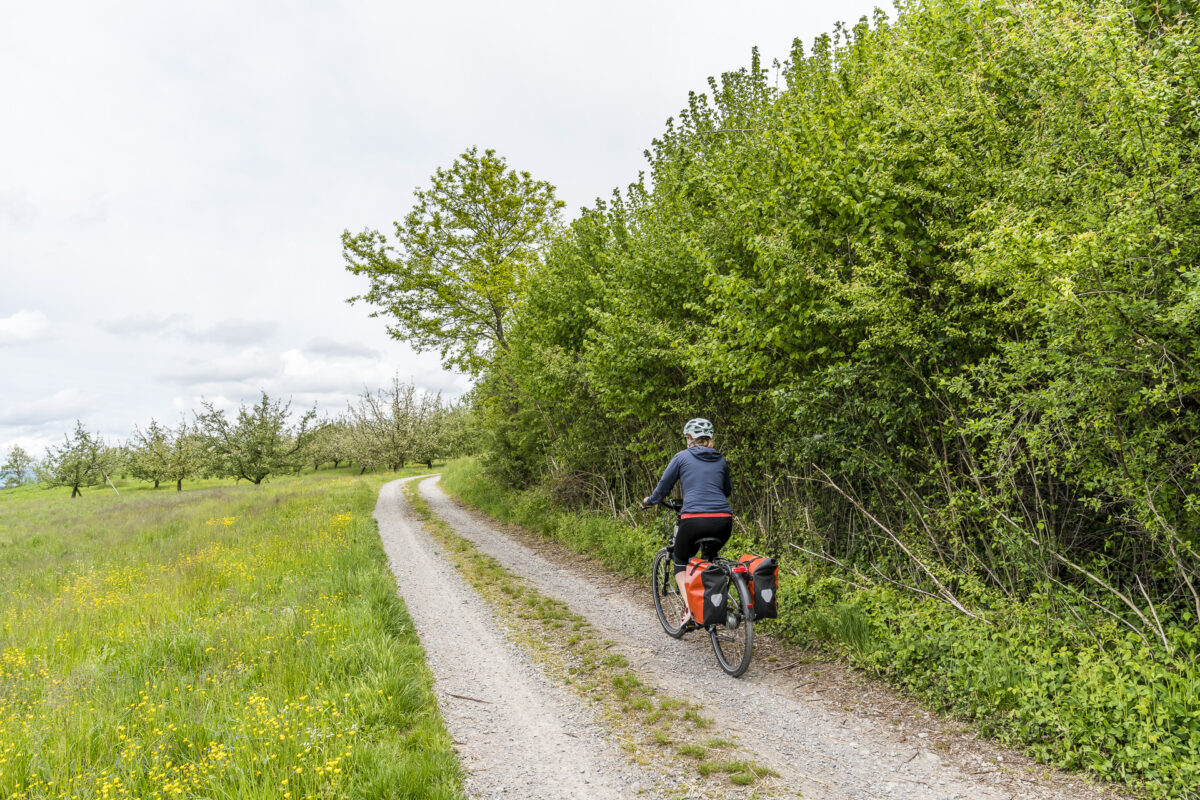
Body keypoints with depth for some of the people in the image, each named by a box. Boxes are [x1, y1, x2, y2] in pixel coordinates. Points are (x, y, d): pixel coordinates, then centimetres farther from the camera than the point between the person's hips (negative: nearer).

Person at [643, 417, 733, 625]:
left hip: (694, 520, -4)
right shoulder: (720, 460, 18)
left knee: (681, 562, 21)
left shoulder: (682, 457, 7)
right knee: (710, 558, 32)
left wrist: (650, 501, 33)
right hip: (723, 522, 4)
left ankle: (691, 608, 2)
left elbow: (664, 486, 13)